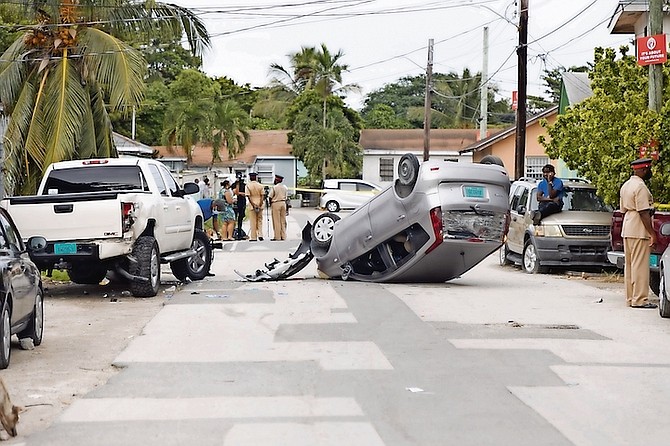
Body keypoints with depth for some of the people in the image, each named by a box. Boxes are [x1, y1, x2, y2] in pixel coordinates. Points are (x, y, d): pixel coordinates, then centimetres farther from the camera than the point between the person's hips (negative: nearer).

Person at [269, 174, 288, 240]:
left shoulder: (274, 187, -9)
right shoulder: (285, 187, 10)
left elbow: (270, 197, -6)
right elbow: (286, 197, 11)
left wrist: (270, 204, 9)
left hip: (276, 203, -6)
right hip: (283, 203, 6)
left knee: (276, 221, -3)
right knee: (283, 221, 9)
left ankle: (277, 237, -5)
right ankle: (283, 236, 9)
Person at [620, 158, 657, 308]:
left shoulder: (625, 186, 14)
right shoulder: (640, 187, -15)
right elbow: (643, 213, -19)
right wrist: (652, 233, -17)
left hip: (627, 230, 10)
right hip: (639, 231, -10)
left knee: (629, 265, 11)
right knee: (640, 266, -7)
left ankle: (630, 298, 14)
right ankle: (639, 299, -7)